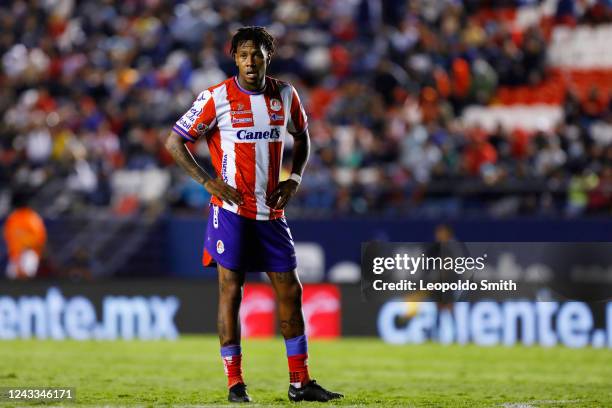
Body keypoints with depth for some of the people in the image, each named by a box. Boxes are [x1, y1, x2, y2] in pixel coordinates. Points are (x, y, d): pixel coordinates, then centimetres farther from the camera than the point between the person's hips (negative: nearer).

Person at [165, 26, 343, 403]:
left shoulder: (285, 96, 5)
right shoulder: (217, 98, -8)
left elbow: (302, 137, 22)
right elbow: (175, 142, -5)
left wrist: (295, 178, 6)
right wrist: (210, 181, -13)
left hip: (271, 212, 5)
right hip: (232, 210, -5)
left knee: (290, 290, 4)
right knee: (231, 291, -4)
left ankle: (300, 382, 11)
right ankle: (235, 384, 1)